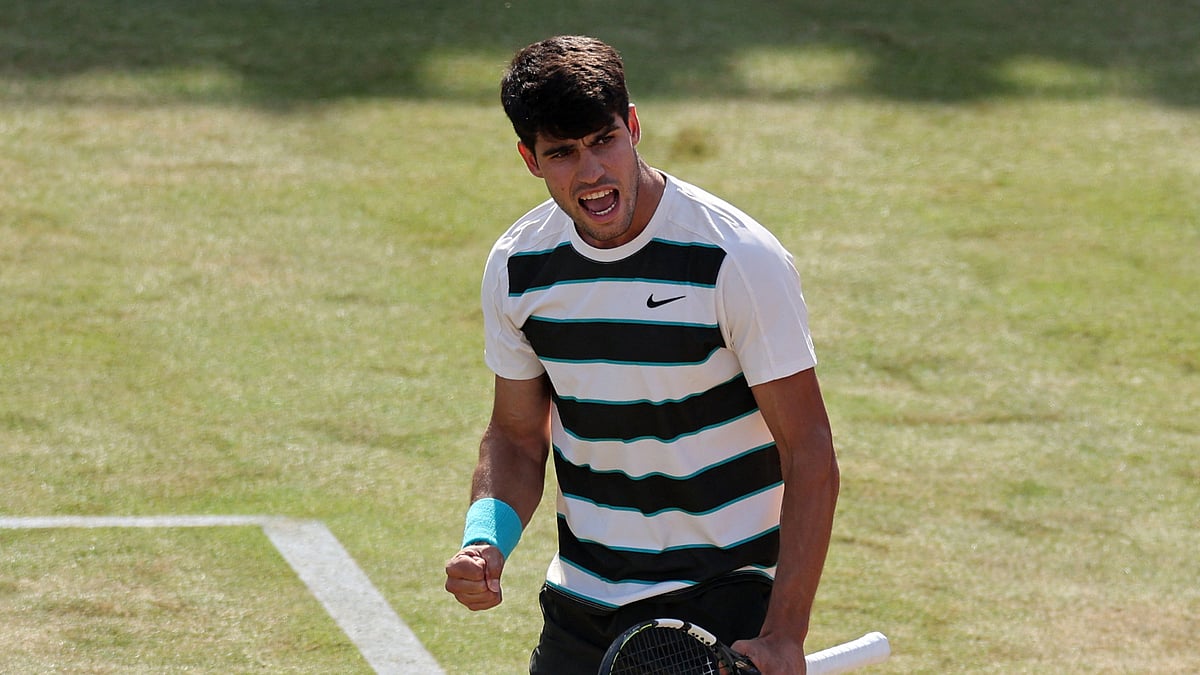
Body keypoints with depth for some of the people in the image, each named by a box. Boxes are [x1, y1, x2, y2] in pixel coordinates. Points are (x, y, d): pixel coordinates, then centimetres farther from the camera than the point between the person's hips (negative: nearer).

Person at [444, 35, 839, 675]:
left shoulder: (740, 258, -17)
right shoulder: (517, 266, -1)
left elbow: (809, 452, -15)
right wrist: (485, 541, -10)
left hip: (724, 601, -5)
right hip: (580, 604, 5)